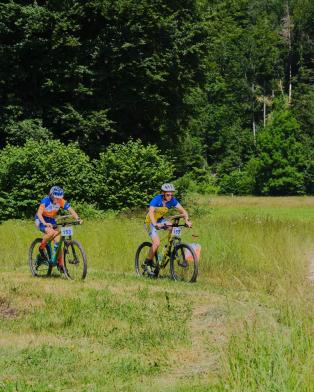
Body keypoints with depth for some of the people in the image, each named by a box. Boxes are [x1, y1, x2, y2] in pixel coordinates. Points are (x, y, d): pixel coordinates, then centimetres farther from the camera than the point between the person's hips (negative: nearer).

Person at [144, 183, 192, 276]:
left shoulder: (172, 200, -13)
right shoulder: (157, 199, -27)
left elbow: (183, 210, -15)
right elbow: (151, 212, -41)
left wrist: (187, 220, -35)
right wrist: (155, 224, -57)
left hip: (160, 220, 5)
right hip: (150, 222, -5)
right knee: (157, 243, -21)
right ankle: (148, 262, -2)